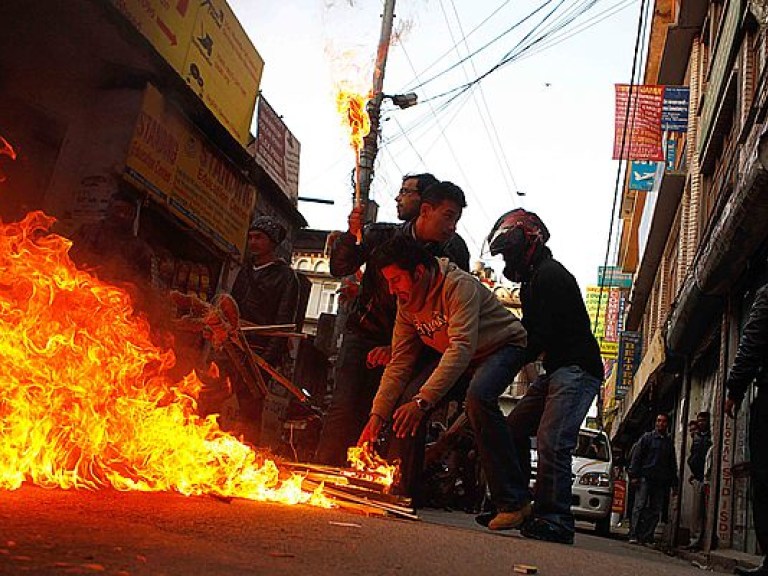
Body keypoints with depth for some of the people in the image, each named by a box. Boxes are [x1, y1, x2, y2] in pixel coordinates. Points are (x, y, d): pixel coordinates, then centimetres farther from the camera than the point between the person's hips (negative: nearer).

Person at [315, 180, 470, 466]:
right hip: (365, 333, 0)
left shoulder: (453, 252, -5)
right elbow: (339, 269, -4)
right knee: (344, 408, -11)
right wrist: (351, 235, -23)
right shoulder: (381, 235, -4)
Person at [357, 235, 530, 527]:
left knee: (478, 397, -36)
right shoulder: (406, 304, -7)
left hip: (503, 345, -7)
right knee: (407, 401, -10)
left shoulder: (459, 286, -30)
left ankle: (514, 502, -26)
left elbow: (463, 348, -40)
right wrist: (377, 414, -13)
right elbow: (399, 363, -4)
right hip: (454, 358, 7)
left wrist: (422, 400, -48)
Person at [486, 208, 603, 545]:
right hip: (557, 370, 11)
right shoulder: (533, 280, 21)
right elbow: (528, 330, 21)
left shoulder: (549, 276, -13)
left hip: (577, 368, -11)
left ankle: (555, 519, -14)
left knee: (551, 441, -19)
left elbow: (538, 337, -20)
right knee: (515, 427, 7)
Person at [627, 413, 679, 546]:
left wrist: (674, 483, 15)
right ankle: (634, 535, -7)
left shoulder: (669, 442, 16)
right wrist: (634, 475, -8)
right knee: (640, 506, -7)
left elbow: (673, 464, 21)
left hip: (661, 481, 4)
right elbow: (637, 457, 1)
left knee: (655, 510, 1)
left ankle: (647, 537, 4)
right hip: (645, 478, -4)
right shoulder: (647, 437, 5)